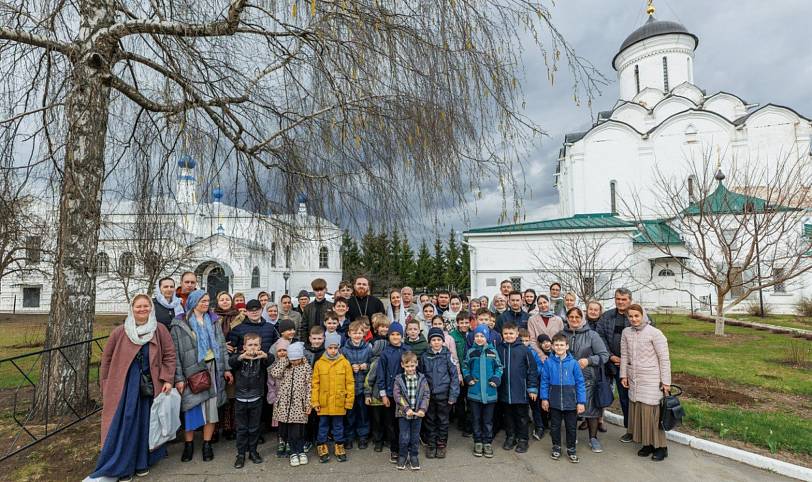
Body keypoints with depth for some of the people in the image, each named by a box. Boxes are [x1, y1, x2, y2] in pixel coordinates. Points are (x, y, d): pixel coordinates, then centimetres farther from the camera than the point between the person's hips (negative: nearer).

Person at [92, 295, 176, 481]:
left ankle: (142, 462, 27)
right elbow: (107, 358, 7)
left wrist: (167, 379, -8)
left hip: (150, 386, 0)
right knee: (125, 425, 2)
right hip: (124, 386, 0)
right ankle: (122, 467, 18)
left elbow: (170, 355, -1)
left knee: (146, 424, 10)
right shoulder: (120, 332, 0)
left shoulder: (160, 330, -1)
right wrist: (105, 385, 6)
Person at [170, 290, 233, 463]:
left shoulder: (213, 321, 10)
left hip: (213, 369, 3)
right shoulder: (179, 324, -2)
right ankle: (189, 445, 20)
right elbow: (175, 352, -4)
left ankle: (207, 444, 17)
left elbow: (222, 345, 10)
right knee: (191, 409, 2)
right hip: (192, 371, -3)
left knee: (211, 407, 4)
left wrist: (226, 368, 5)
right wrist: (178, 377, -9)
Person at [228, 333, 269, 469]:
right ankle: (241, 454, 24)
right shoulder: (240, 357, -4)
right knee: (241, 428, 12)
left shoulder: (261, 358, -5)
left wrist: (265, 355, -49)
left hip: (256, 399, 0)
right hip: (241, 399, 0)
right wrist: (242, 356, -47)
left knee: (254, 428, 13)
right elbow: (231, 362, -25)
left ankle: (253, 451, 29)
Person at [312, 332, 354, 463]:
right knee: (323, 426, 12)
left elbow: (350, 383, -2)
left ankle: (339, 447, 28)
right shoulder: (319, 363, -2)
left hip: (339, 402, 0)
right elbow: (315, 384, 1)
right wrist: (315, 402, -2)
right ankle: (322, 448, 27)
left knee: (338, 426, 12)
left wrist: (349, 401, -3)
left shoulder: (345, 363, -4)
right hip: (324, 402, 1)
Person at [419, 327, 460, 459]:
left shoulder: (447, 355, -6)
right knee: (430, 421, 12)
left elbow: (454, 375, -5)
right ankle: (430, 445, 26)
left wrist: (453, 395, -9)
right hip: (429, 395, 2)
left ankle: (441, 445, 27)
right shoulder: (424, 357, 0)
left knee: (443, 421, 11)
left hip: (444, 395, -1)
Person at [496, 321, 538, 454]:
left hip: (520, 391, -3)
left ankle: (523, 439, 26)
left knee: (521, 417, 11)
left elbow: (532, 369, -5)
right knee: (507, 416, 16)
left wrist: (532, 388, -6)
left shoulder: (524, 349, -9)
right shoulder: (499, 349, -1)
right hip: (504, 392, 3)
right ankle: (510, 437, 32)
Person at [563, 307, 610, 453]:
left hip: (588, 378, -2)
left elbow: (604, 355, -6)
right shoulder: (563, 334, 0)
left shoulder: (591, 335, -5)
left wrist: (588, 360, -18)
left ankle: (593, 438, 22)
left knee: (590, 408, 3)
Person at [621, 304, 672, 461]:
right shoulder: (626, 332, 4)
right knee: (637, 411, 7)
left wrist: (666, 381, -8)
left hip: (651, 380, -5)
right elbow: (624, 356, 11)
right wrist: (624, 375, 8)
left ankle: (661, 447, 12)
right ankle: (647, 443, 21)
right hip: (634, 380, 5)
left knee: (651, 412, -3)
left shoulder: (655, 333, -10)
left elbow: (664, 358, -8)